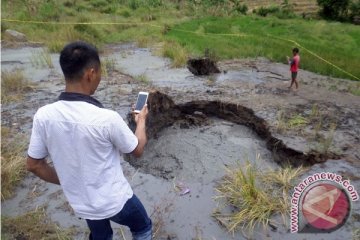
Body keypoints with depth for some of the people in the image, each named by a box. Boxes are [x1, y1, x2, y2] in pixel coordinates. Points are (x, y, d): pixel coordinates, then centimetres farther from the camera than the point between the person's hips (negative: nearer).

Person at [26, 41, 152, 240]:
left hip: (81, 204, 5)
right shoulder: (107, 118, -30)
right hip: (115, 200, -4)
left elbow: (33, 164, -4)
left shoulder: (43, 116, -16)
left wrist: (67, 182, 9)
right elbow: (137, 150, -12)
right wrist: (141, 121, 5)